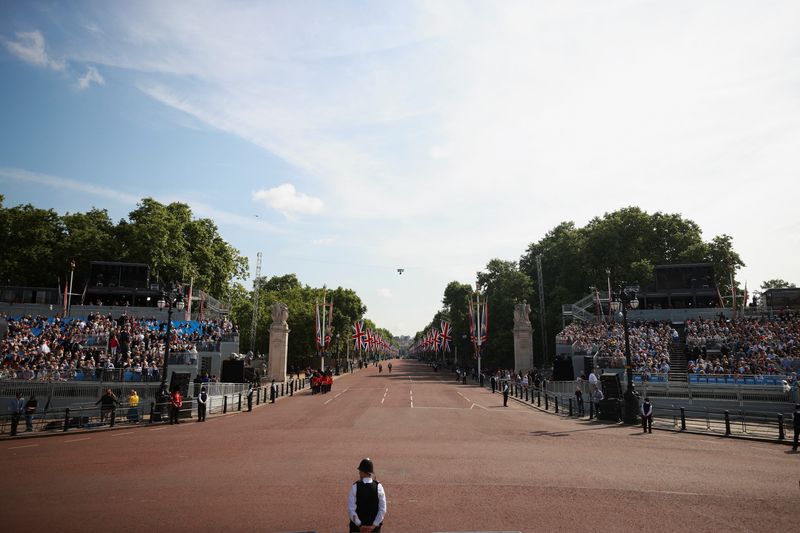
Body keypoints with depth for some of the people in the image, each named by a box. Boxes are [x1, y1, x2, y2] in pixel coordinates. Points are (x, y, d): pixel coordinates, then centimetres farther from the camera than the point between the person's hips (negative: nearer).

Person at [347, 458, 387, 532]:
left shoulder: (355, 486, -14)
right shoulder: (378, 486, -10)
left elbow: (351, 509, -13)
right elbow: (383, 509, -9)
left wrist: (359, 524, -7)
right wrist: (374, 525, -6)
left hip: (357, 526, -2)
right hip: (374, 525, 2)